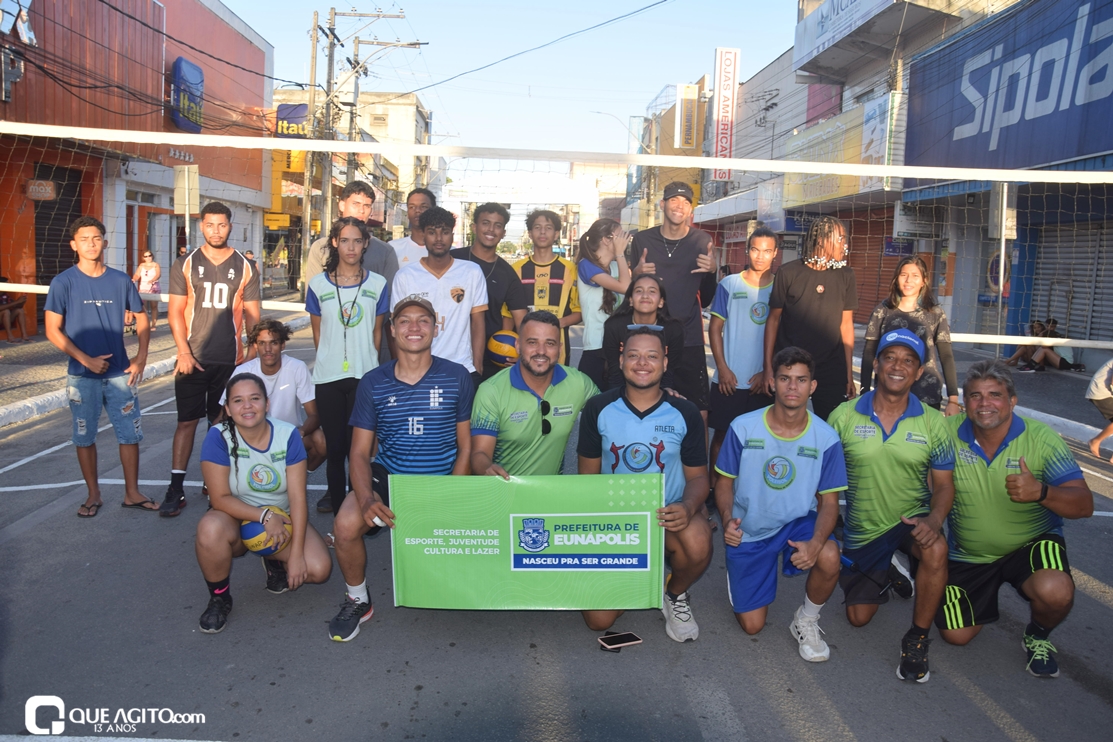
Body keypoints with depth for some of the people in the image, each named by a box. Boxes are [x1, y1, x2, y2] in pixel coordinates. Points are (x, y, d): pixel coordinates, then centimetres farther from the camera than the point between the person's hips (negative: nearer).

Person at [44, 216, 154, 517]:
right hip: (82, 375, -2)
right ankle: (93, 495, 23)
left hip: (121, 372, 2)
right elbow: (52, 329, -6)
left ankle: (132, 493, 18)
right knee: (85, 436, 8)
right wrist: (86, 359, -15)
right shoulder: (64, 282, -5)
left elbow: (141, 318, 10)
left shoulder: (120, 280, 1)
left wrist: (141, 356, -2)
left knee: (130, 433, 5)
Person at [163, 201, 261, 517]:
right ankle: (176, 489, 4)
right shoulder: (185, 265, 4)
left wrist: (253, 354, -2)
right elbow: (175, 311, 2)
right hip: (193, 359, -1)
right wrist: (184, 352, -9)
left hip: (230, 360, 1)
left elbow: (252, 315, 7)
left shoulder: (244, 268, 5)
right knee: (187, 421, -1)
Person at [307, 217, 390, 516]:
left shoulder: (377, 284, 4)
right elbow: (318, 332, 12)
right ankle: (337, 508, 15)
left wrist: (368, 362, 7)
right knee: (334, 446, 4)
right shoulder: (318, 284, 5)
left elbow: (377, 331, 9)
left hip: (365, 376, -1)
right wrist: (330, 360, 10)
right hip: (328, 378, 1)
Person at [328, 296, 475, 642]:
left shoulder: (457, 378, -2)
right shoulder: (373, 383, 2)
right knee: (346, 525, -25)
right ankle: (357, 601, 6)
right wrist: (367, 498, -20)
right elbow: (360, 451, 0)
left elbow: (466, 447, 1)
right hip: (387, 477, 1)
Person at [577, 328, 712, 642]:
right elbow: (588, 474, 1)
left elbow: (698, 476, 0)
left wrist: (687, 507, -22)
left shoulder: (685, 414, -5)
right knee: (598, 621, -7)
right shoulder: (598, 409, -5)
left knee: (697, 544, -37)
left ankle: (675, 595, 1)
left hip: (668, 516, 0)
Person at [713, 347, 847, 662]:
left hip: (798, 522, 1)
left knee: (829, 558, -34)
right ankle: (737, 570, 36)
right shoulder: (743, 427, -13)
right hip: (748, 531, 0)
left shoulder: (826, 438, -11)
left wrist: (816, 541, -27)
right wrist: (727, 518, -24)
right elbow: (725, 482, -3)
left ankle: (806, 621, -2)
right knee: (752, 625, 1)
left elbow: (829, 501, -7)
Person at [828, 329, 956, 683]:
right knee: (858, 617, 10)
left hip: (911, 521, -1)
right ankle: (888, 573, 45)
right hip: (862, 531, 1)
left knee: (935, 549, -38)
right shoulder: (844, 416, -10)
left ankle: (917, 639, -14)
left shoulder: (933, 423, -7)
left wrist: (934, 519, -25)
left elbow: (943, 484, -4)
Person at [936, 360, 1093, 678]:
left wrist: (1041, 493, -43)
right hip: (968, 553, 2)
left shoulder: (1042, 439, -18)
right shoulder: (948, 433, -15)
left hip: (1032, 544, -2)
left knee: (1055, 593, -34)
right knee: (956, 635, 5)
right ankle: (986, 596, 40)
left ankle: (1038, 634, 4)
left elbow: (1084, 505, -22)